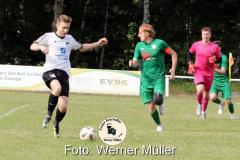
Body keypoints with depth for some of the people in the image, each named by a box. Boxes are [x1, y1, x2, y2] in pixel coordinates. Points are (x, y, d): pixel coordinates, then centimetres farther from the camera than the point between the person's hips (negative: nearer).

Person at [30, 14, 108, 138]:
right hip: (50, 71, -4)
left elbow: (81, 47, 38)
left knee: (63, 107, -8)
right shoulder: (49, 37, 8)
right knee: (57, 88, -39)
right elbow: (32, 46, 2)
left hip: (64, 73, 4)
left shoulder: (70, 39, 21)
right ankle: (49, 114, -17)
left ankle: (56, 123, 25)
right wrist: (41, 47, -20)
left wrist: (97, 44, 29)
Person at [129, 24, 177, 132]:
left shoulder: (159, 43, -4)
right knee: (150, 105, -3)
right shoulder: (139, 46, 8)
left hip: (158, 78, -3)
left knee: (157, 100, -26)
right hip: (145, 79, 3)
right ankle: (159, 125, 18)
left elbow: (174, 54, 5)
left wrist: (173, 69, -2)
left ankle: (161, 104, 12)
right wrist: (132, 64, -13)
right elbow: (136, 62, 11)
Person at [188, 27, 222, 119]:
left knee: (206, 93, 11)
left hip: (209, 73, 1)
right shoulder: (196, 45, -1)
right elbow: (190, 53, 17)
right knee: (200, 90, -24)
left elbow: (220, 59, 5)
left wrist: (215, 60, -17)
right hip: (198, 71, -1)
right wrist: (190, 64, 3)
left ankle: (203, 111, 33)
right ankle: (199, 104, 7)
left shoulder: (215, 47, -3)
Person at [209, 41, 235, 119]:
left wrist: (214, 69, -36)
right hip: (215, 80, 3)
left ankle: (232, 114, 23)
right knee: (212, 97, -24)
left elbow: (223, 72, -21)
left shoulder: (223, 57, -13)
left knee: (229, 101, -10)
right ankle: (221, 104, 11)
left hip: (224, 82, -3)